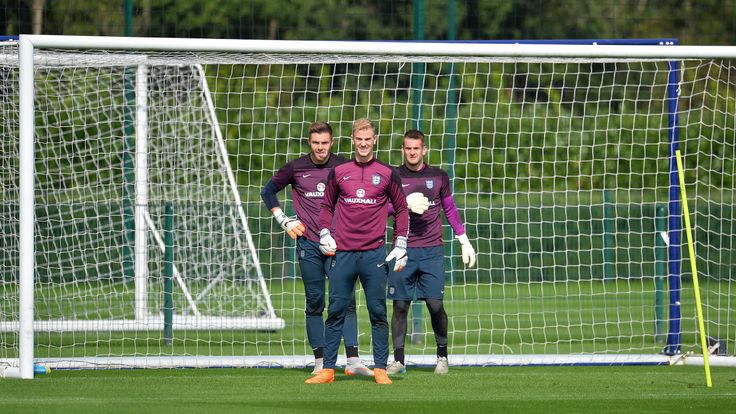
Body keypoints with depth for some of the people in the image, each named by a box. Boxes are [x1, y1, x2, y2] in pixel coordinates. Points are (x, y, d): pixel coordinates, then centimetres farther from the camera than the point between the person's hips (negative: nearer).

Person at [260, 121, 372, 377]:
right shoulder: (296, 169, 4)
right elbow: (268, 191, 17)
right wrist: (284, 221, 8)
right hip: (309, 244, 1)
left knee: (346, 300, -9)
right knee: (314, 302, 3)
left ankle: (353, 360, -13)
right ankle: (320, 361, 6)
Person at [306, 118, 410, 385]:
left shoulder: (387, 174, 6)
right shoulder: (339, 172, 10)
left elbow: (402, 209, 11)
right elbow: (327, 206, 19)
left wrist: (401, 247, 5)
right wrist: (325, 235, 5)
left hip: (374, 253, -1)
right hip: (342, 253, 1)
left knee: (378, 312, 0)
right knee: (336, 311, 0)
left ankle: (380, 369, 3)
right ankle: (328, 369, 1)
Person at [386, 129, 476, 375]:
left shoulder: (438, 177, 9)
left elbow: (450, 210, 17)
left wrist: (465, 241, 13)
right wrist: (405, 203, -18)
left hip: (432, 251, 0)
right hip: (403, 251, 0)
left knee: (435, 305, -5)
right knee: (400, 306, -2)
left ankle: (442, 356, 9)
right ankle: (398, 360, 3)